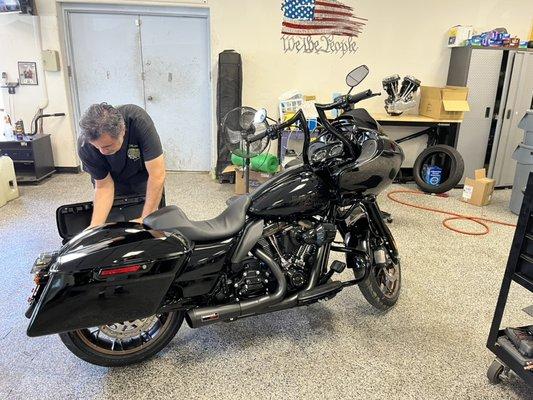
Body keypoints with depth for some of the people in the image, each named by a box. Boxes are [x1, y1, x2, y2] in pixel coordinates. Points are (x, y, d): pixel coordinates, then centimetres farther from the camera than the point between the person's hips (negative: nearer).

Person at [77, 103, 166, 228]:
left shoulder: (138, 120, -37)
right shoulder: (85, 147, -30)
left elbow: (157, 175, -36)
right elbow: (104, 186, -20)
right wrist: (95, 226, -31)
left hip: (142, 178, -1)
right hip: (114, 182, 1)